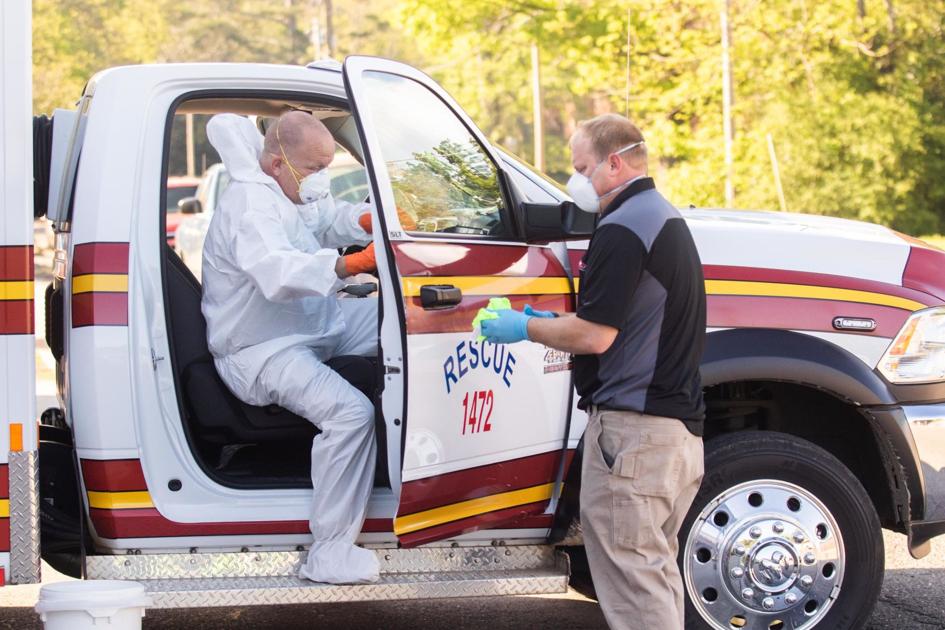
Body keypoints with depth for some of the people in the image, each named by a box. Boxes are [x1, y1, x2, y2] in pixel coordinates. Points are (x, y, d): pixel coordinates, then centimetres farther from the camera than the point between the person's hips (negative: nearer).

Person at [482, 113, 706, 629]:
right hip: (679, 425, 11)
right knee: (655, 565, 17)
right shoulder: (666, 220, 18)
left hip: (632, 428, -11)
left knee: (631, 573, -7)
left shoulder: (622, 230, -16)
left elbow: (593, 336, -20)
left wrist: (527, 328, -4)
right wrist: (556, 323, 17)